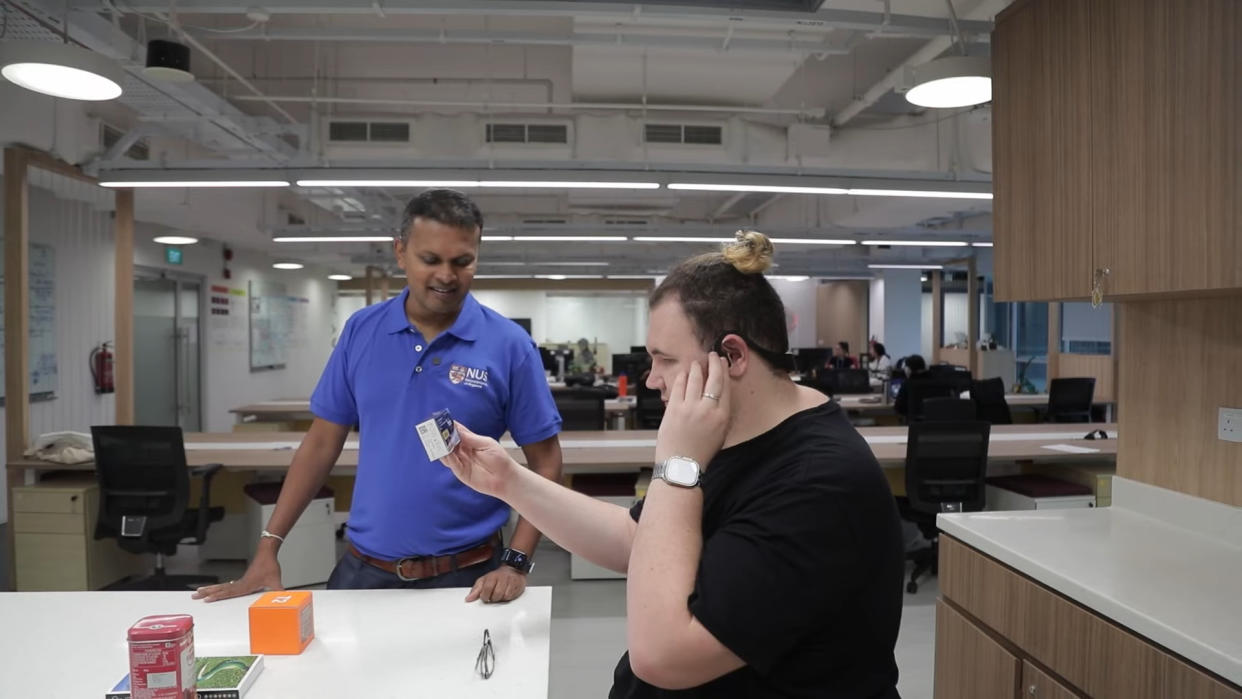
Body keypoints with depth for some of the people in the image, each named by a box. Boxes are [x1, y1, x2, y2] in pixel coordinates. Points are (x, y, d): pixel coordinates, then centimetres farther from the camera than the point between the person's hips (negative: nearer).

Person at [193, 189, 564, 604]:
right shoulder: (361, 331, -1)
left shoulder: (509, 345, -10)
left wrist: (516, 563, -14)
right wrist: (268, 549, 2)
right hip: (364, 570, 3)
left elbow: (545, 462, -6)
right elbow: (322, 443, 4)